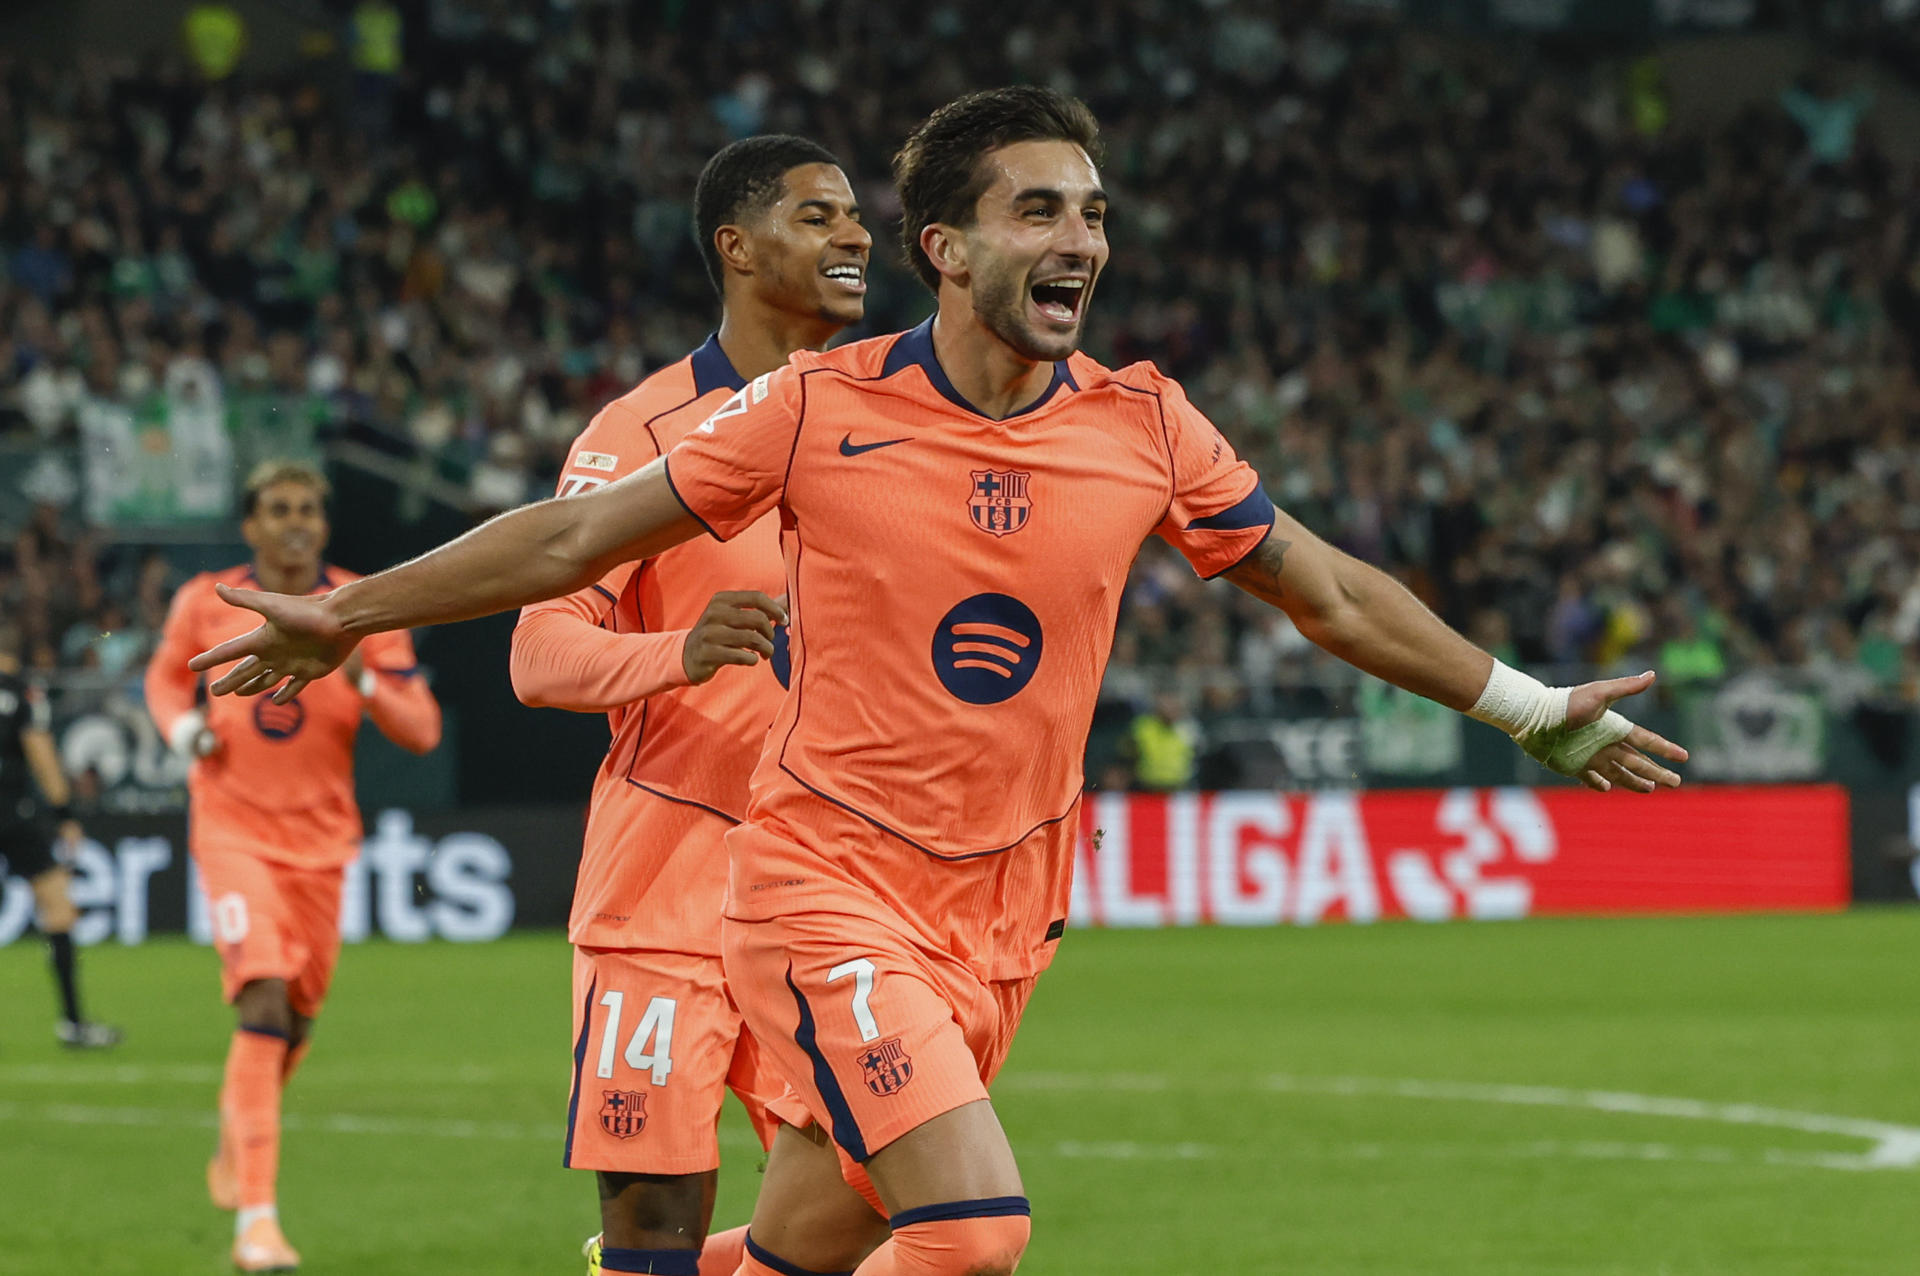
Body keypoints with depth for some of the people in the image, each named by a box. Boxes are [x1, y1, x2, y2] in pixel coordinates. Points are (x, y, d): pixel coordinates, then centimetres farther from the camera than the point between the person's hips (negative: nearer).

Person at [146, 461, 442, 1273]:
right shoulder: (205, 604, -2)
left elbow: (421, 731, -4)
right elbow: (166, 675, 18)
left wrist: (366, 685, -23)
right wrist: (181, 726, -3)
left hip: (320, 839, 3)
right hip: (233, 830, -3)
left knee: (296, 1020, 10)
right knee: (263, 1001, -20)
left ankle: (237, 1129, 45)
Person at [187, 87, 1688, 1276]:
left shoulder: (1145, 430, 1)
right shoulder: (821, 408, -7)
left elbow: (1330, 593, 14)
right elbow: (581, 538, 3)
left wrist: (1537, 712, 17)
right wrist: (350, 616, 6)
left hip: (1001, 914, 4)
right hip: (826, 877, -4)